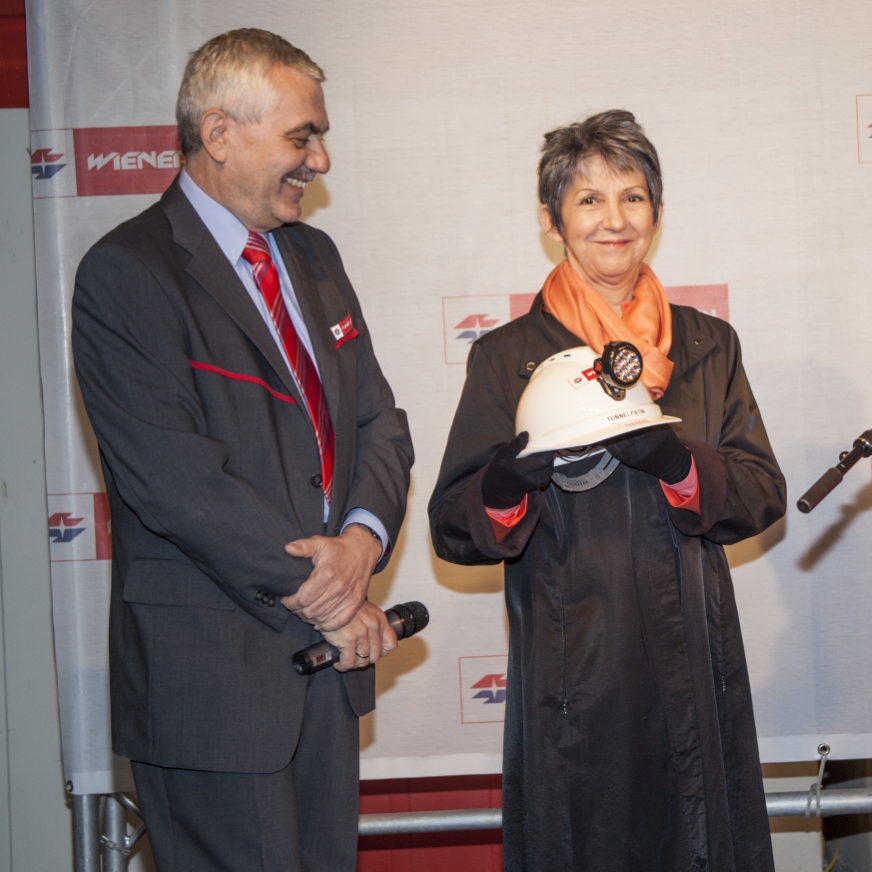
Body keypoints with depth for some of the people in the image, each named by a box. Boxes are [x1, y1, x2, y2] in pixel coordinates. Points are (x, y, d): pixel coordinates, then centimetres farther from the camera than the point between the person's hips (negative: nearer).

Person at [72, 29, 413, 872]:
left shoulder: (313, 257, 13)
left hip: (329, 647, 7)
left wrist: (362, 537, -9)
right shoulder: (126, 273, -12)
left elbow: (378, 421, 12)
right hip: (213, 669, -7)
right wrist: (320, 592, -14)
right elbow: (173, 478, -19)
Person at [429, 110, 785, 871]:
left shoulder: (707, 345, 9)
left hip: (692, 665, 3)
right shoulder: (507, 357, 1)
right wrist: (511, 479, -23)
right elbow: (453, 528, -2)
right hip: (571, 673, -2)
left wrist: (675, 459, -17)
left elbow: (763, 495, 2)